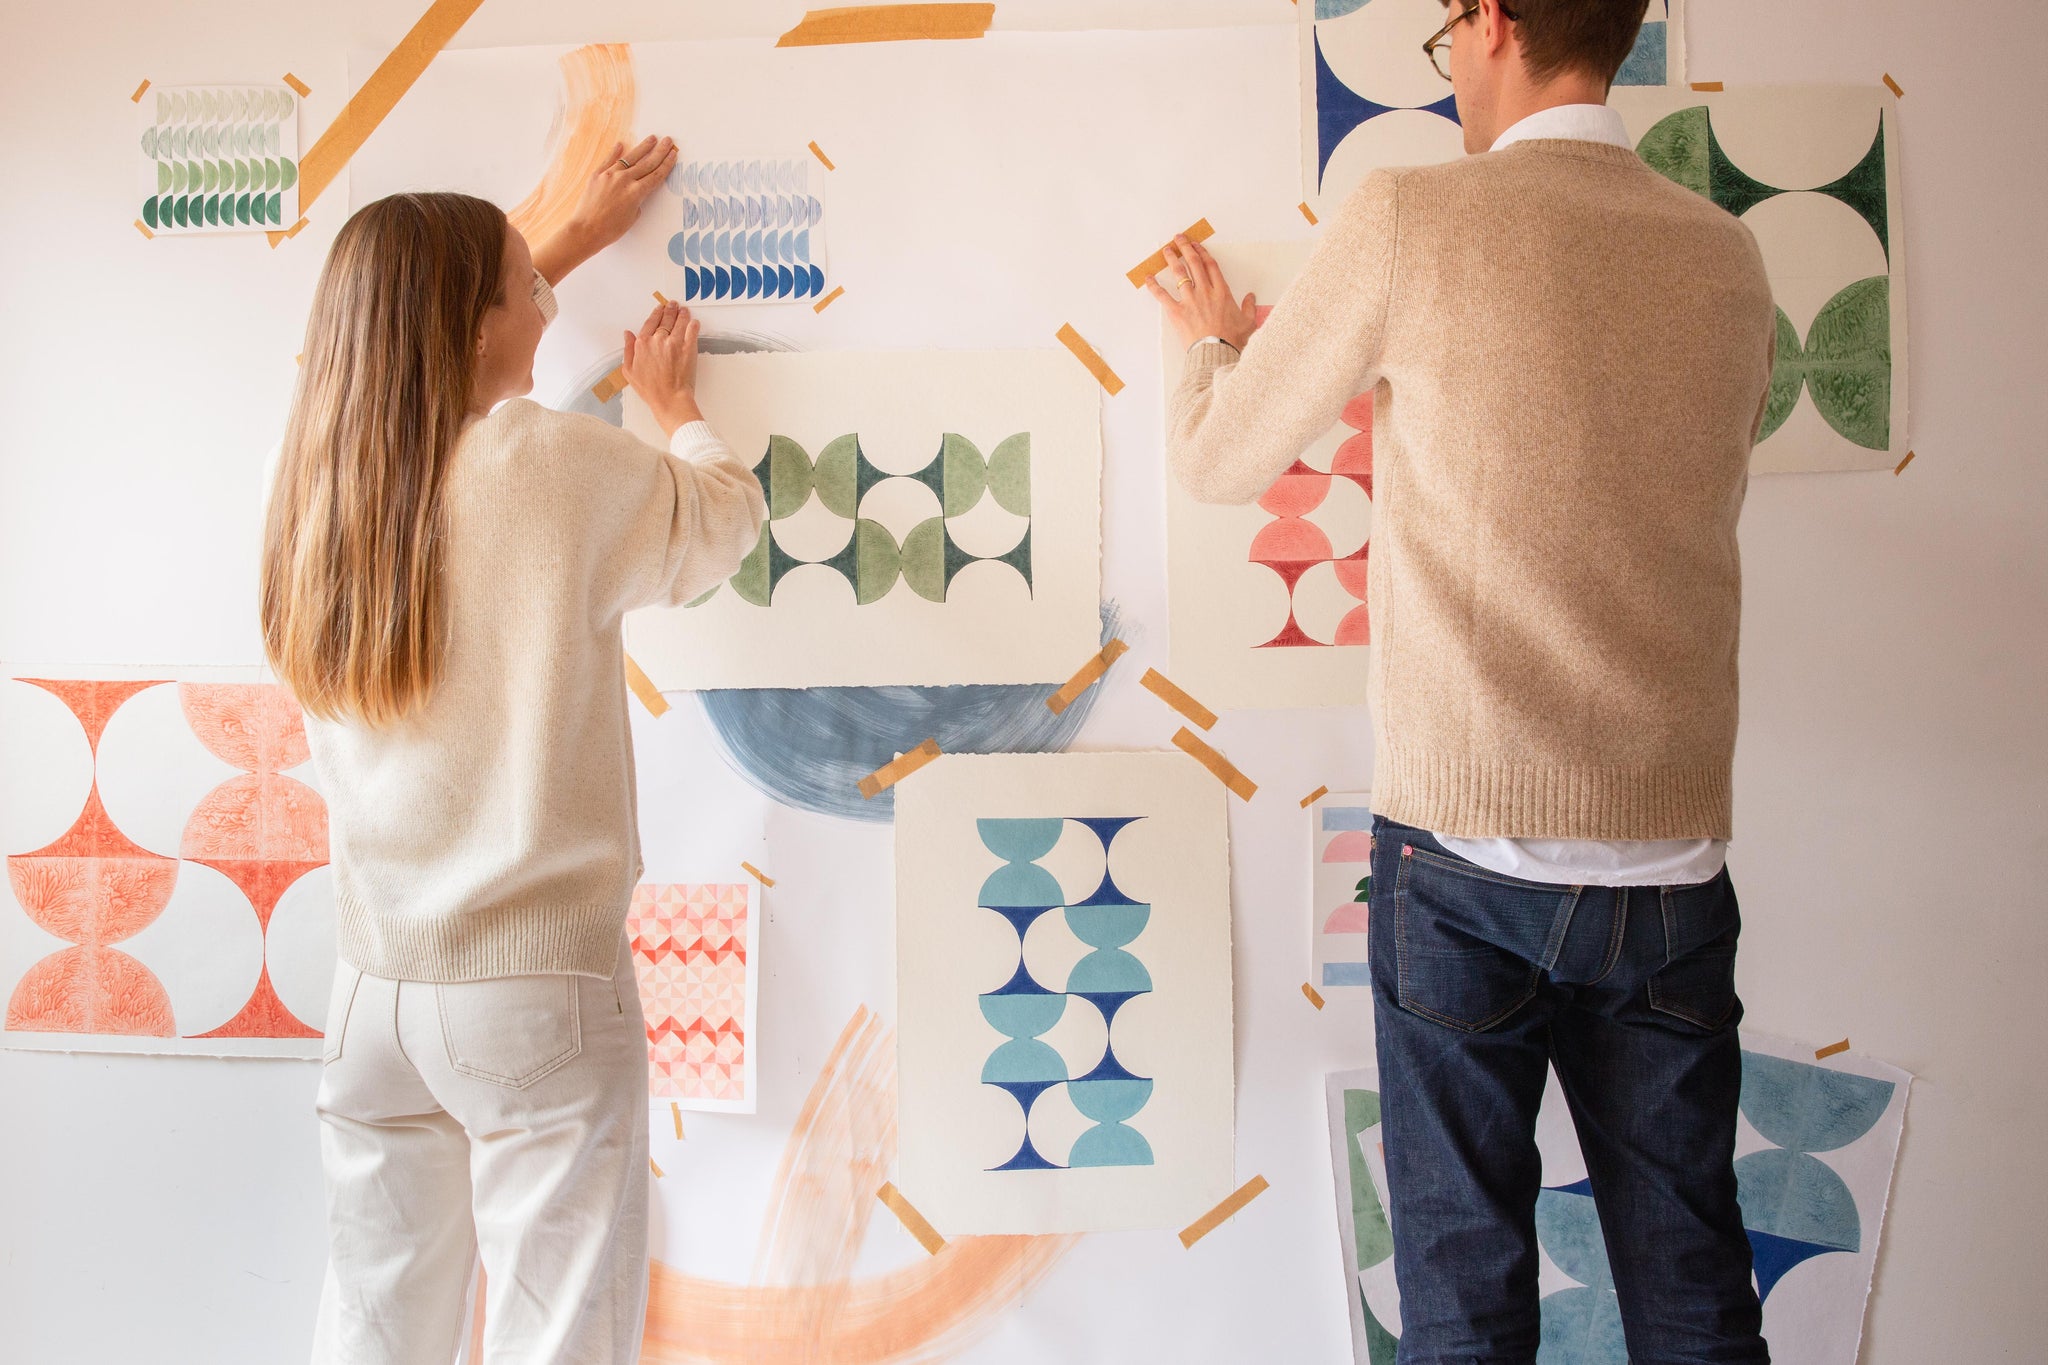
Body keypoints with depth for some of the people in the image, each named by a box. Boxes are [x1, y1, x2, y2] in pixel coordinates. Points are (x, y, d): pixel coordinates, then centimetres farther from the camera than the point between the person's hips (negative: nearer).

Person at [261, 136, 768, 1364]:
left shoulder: (326, 464, 2)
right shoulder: (566, 466, -14)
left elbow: (427, 344, 22)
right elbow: (727, 520, 4)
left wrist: (583, 235, 32)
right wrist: (676, 402, 24)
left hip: (374, 989, 6)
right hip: (540, 987, -6)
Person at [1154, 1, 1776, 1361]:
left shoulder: (1409, 218, -6)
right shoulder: (1729, 257, 7)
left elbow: (1218, 461, 3)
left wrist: (1216, 343, 26)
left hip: (1466, 847, -4)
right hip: (1673, 859, 4)